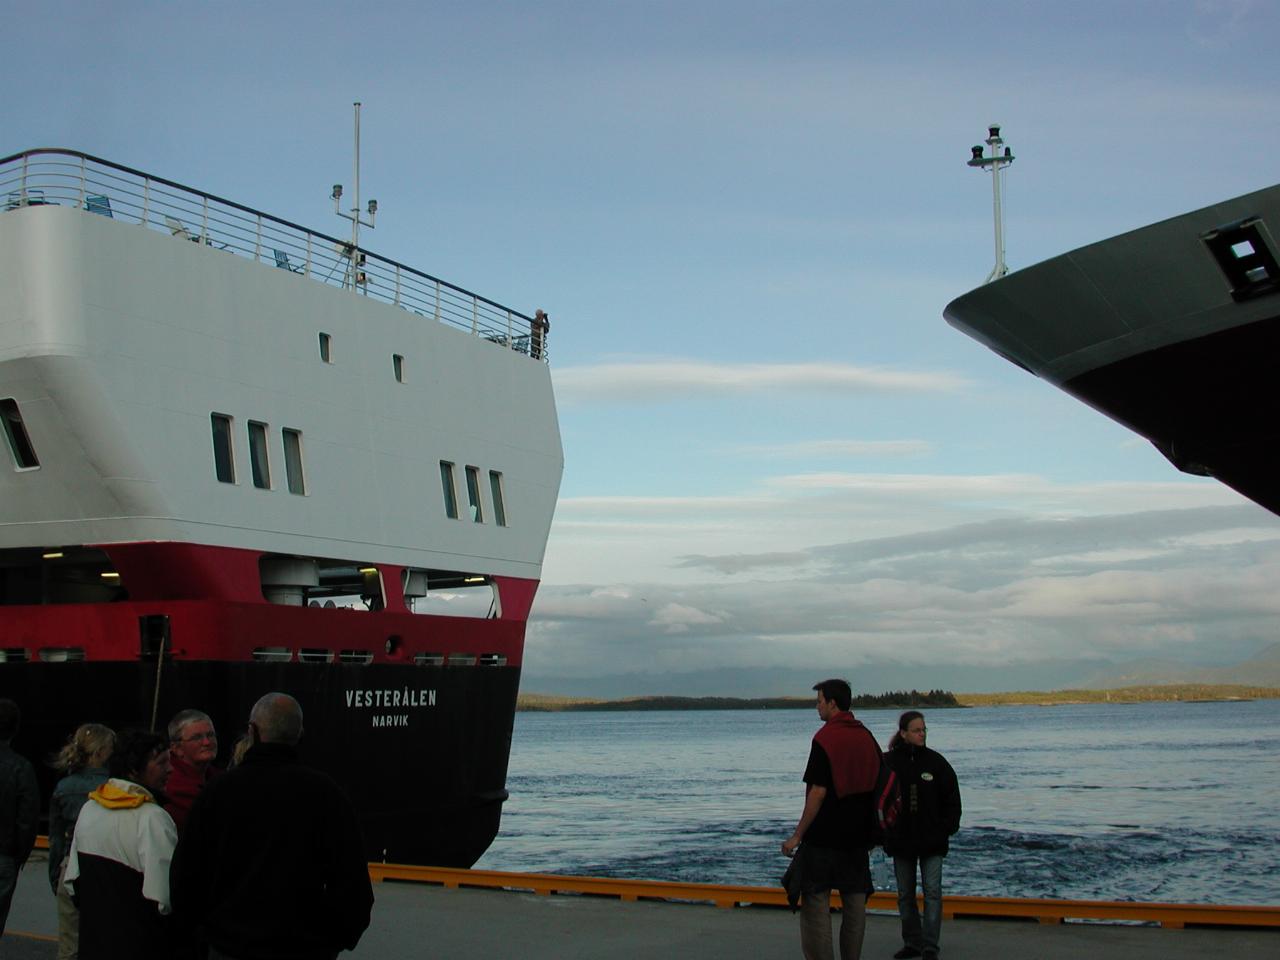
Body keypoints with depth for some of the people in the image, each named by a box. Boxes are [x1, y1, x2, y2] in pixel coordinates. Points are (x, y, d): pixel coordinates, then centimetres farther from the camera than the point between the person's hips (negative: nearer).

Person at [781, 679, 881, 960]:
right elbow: (877, 786, 13)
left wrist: (797, 835, -12)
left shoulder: (825, 739, -13)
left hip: (824, 837, -7)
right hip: (858, 836, 7)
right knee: (855, 903, 11)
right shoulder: (867, 737, 8)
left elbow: (818, 792, -17)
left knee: (815, 905, -2)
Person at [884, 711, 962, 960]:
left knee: (933, 892, -5)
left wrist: (947, 828, -2)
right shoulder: (888, 762, -3)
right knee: (905, 894, 9)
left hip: (932, 840, -1)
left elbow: (952, 798, 5)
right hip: (900, 840, 1)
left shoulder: (936, 761, -1)